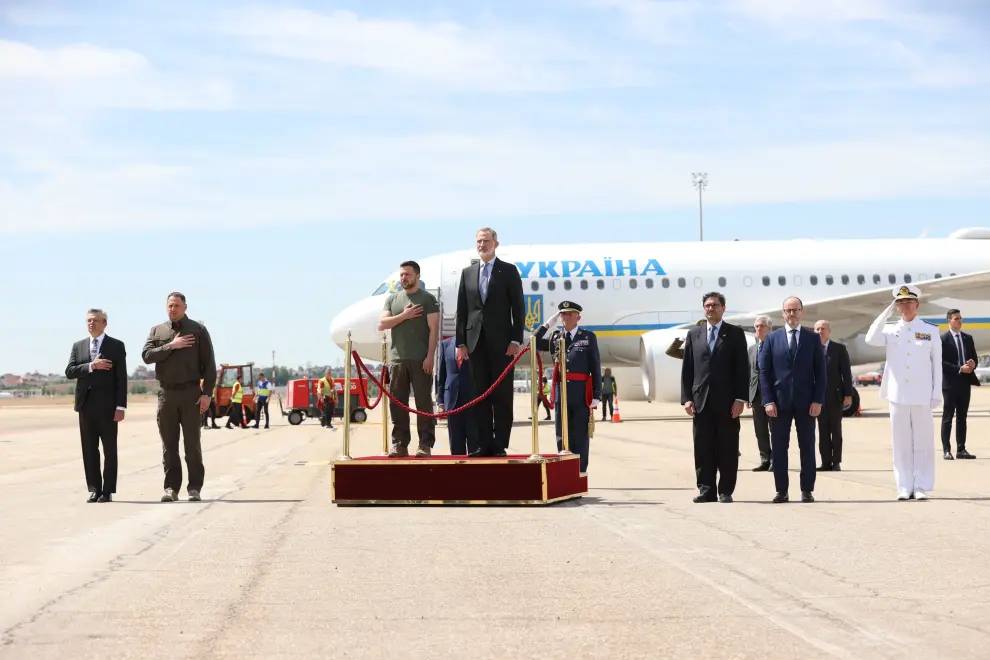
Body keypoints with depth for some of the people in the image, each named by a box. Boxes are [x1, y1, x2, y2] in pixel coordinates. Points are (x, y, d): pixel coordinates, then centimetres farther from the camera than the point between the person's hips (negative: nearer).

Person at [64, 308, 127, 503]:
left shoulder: (116, 346, 1)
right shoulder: (78, 346, 13)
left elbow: (121, 378, -4)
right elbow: (69, 372, 2)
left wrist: (121, 406, -11)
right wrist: (91, 366, -13)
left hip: (107, 405, -4)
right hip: (86, 404, 4)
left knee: (110, 449, 1)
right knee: (89, 449, 4)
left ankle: (108, 491, 4)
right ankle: (94, 489, 9)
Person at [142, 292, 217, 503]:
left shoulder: (198, 330, 4)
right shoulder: (157, 331, 11)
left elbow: (209, 363, 0)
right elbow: (146, 355, -3)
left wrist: (206, 393, -7)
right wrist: (171, 346, -12)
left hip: (190, 392, -2)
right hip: (166, 393, 2)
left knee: (192, 442, -1)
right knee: (169, 444, 3)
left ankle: (195, 488, 3)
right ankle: (171, 487, 6)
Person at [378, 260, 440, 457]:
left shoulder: (427, 299, 2)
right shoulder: (392, 299, 15)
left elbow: (433, 329, -4)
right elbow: (382, 325, 6)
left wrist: (430, 356, -13)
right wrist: (403, 316, -7)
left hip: (420, 360, -4)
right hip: (397, 359, 4)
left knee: (424, 402, -3)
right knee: (397, 403, 3)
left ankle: (425, 445, 0)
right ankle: (399, 444, 8)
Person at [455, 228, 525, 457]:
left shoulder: (508, 271, 3)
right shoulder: (467, 273, 13)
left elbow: (518, 307, -1)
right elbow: (462, 310, 12)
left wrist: (516, 340, -8)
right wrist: (461, 342, 5)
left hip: (501, 342, -3)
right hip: (475, 342, 4)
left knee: (502, 395, -2)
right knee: (479, 394, 3)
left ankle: (500, 445, 1)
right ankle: (484, 444, 6)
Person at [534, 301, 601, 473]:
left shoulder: (588, 337, 3)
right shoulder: (555, 337, 13)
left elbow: (596, 369, 0)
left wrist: (595, 398, -6)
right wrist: (548, 324, 4)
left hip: (581, 394, -3)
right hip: (561, 393, 3)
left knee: (580, 437, 1)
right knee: (562, 437, 6)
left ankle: (579, 474, 5)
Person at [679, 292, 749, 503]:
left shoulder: (735, 334, 5)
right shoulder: (694, 334, 13)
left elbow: (742, 369, 0)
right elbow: (687, 369, 10)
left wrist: (740, 398, -8)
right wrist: (686, 398, 1)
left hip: (727, 402, -2)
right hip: (701, 401, 2)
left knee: (727, 449, 0)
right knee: (703, 449, 2)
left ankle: (725, 491, 5)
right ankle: (706, 489, 8)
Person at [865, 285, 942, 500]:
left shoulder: (930, 331, 6)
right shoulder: (890, 330, 7)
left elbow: (937, 365, 6)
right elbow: (871, 339, -13)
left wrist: (937, 393, -1)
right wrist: (887, 312, -10)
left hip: (922, 396, -1)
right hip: (897, 395, 1)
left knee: (923, 442, 1)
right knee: (901, 442, 3)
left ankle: (921, 487, 6)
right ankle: (904, 487, 8)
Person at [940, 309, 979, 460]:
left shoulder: (968, 338, 13)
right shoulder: (943, 339, -6)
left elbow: (974, 357, 17)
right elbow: (941, 362, -12)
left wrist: (972, 365, -6)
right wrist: (959, 369, -18)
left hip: (965, 382, 6)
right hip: (950, 383, -6)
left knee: (962, 417, 8)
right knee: (948, 417, -2)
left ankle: (961, 449, 11)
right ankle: (946, 450, -1)